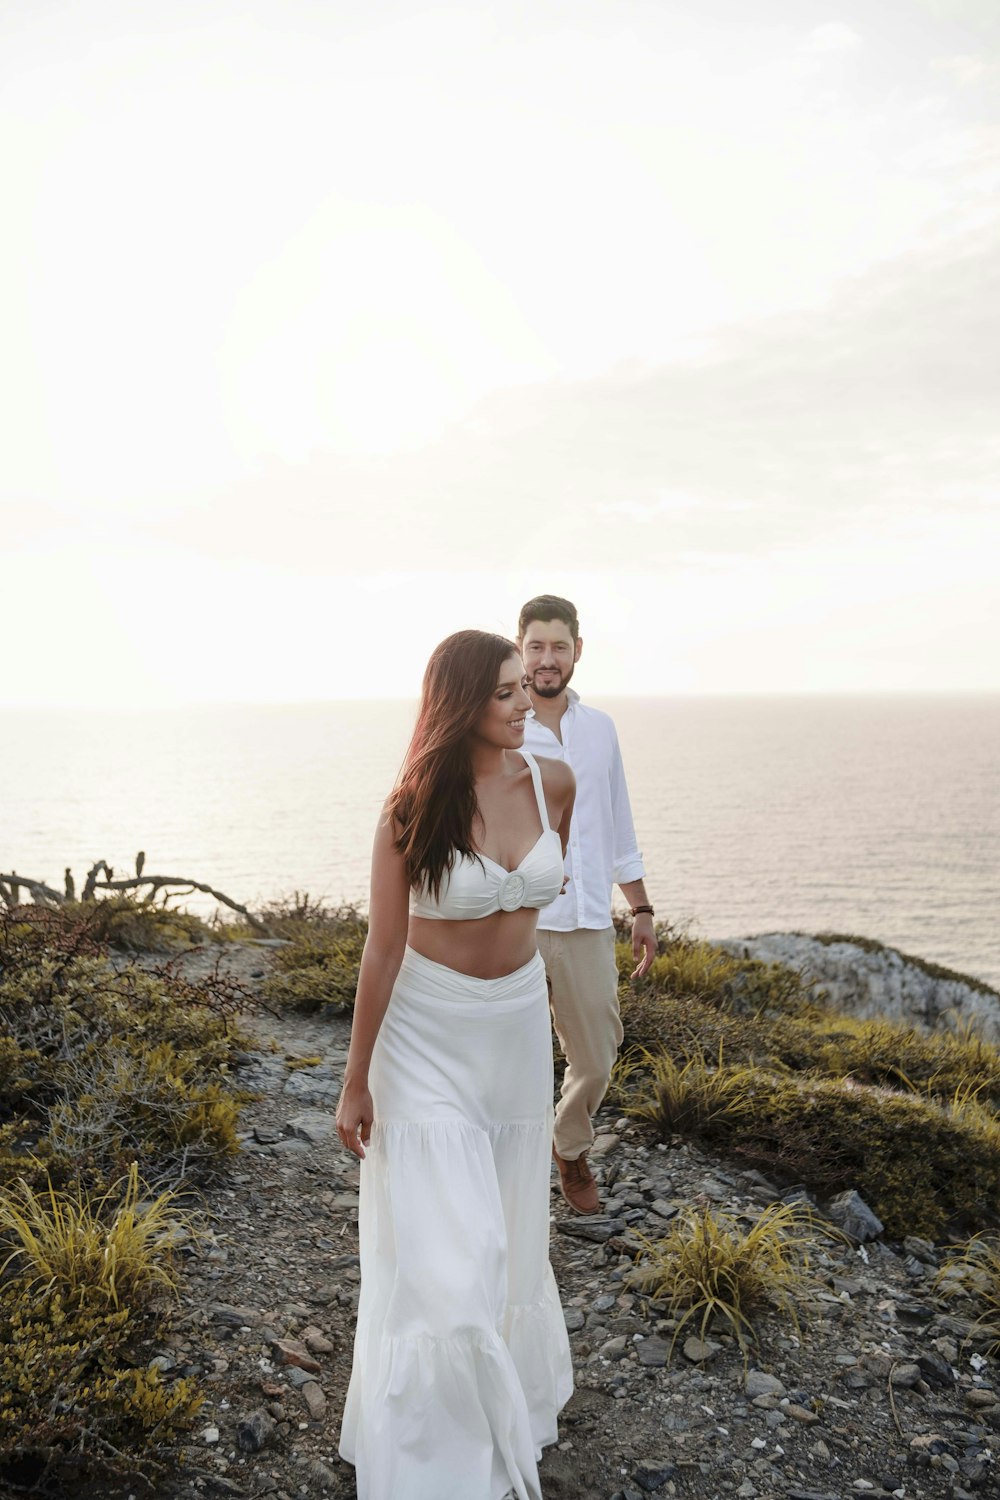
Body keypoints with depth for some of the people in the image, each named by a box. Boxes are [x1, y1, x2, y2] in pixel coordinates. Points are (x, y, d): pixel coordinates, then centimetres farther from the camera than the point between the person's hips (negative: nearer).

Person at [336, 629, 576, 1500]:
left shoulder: (556, 783, -7)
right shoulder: (415, 807, -18)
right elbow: (383, 947, -14)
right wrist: (356, 1082, -10)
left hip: (519, 1025, 4)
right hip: (427, 1030, -4)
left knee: (509, 1235, 19)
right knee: (440, 1254, -1)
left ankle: (513, 1397, 46)